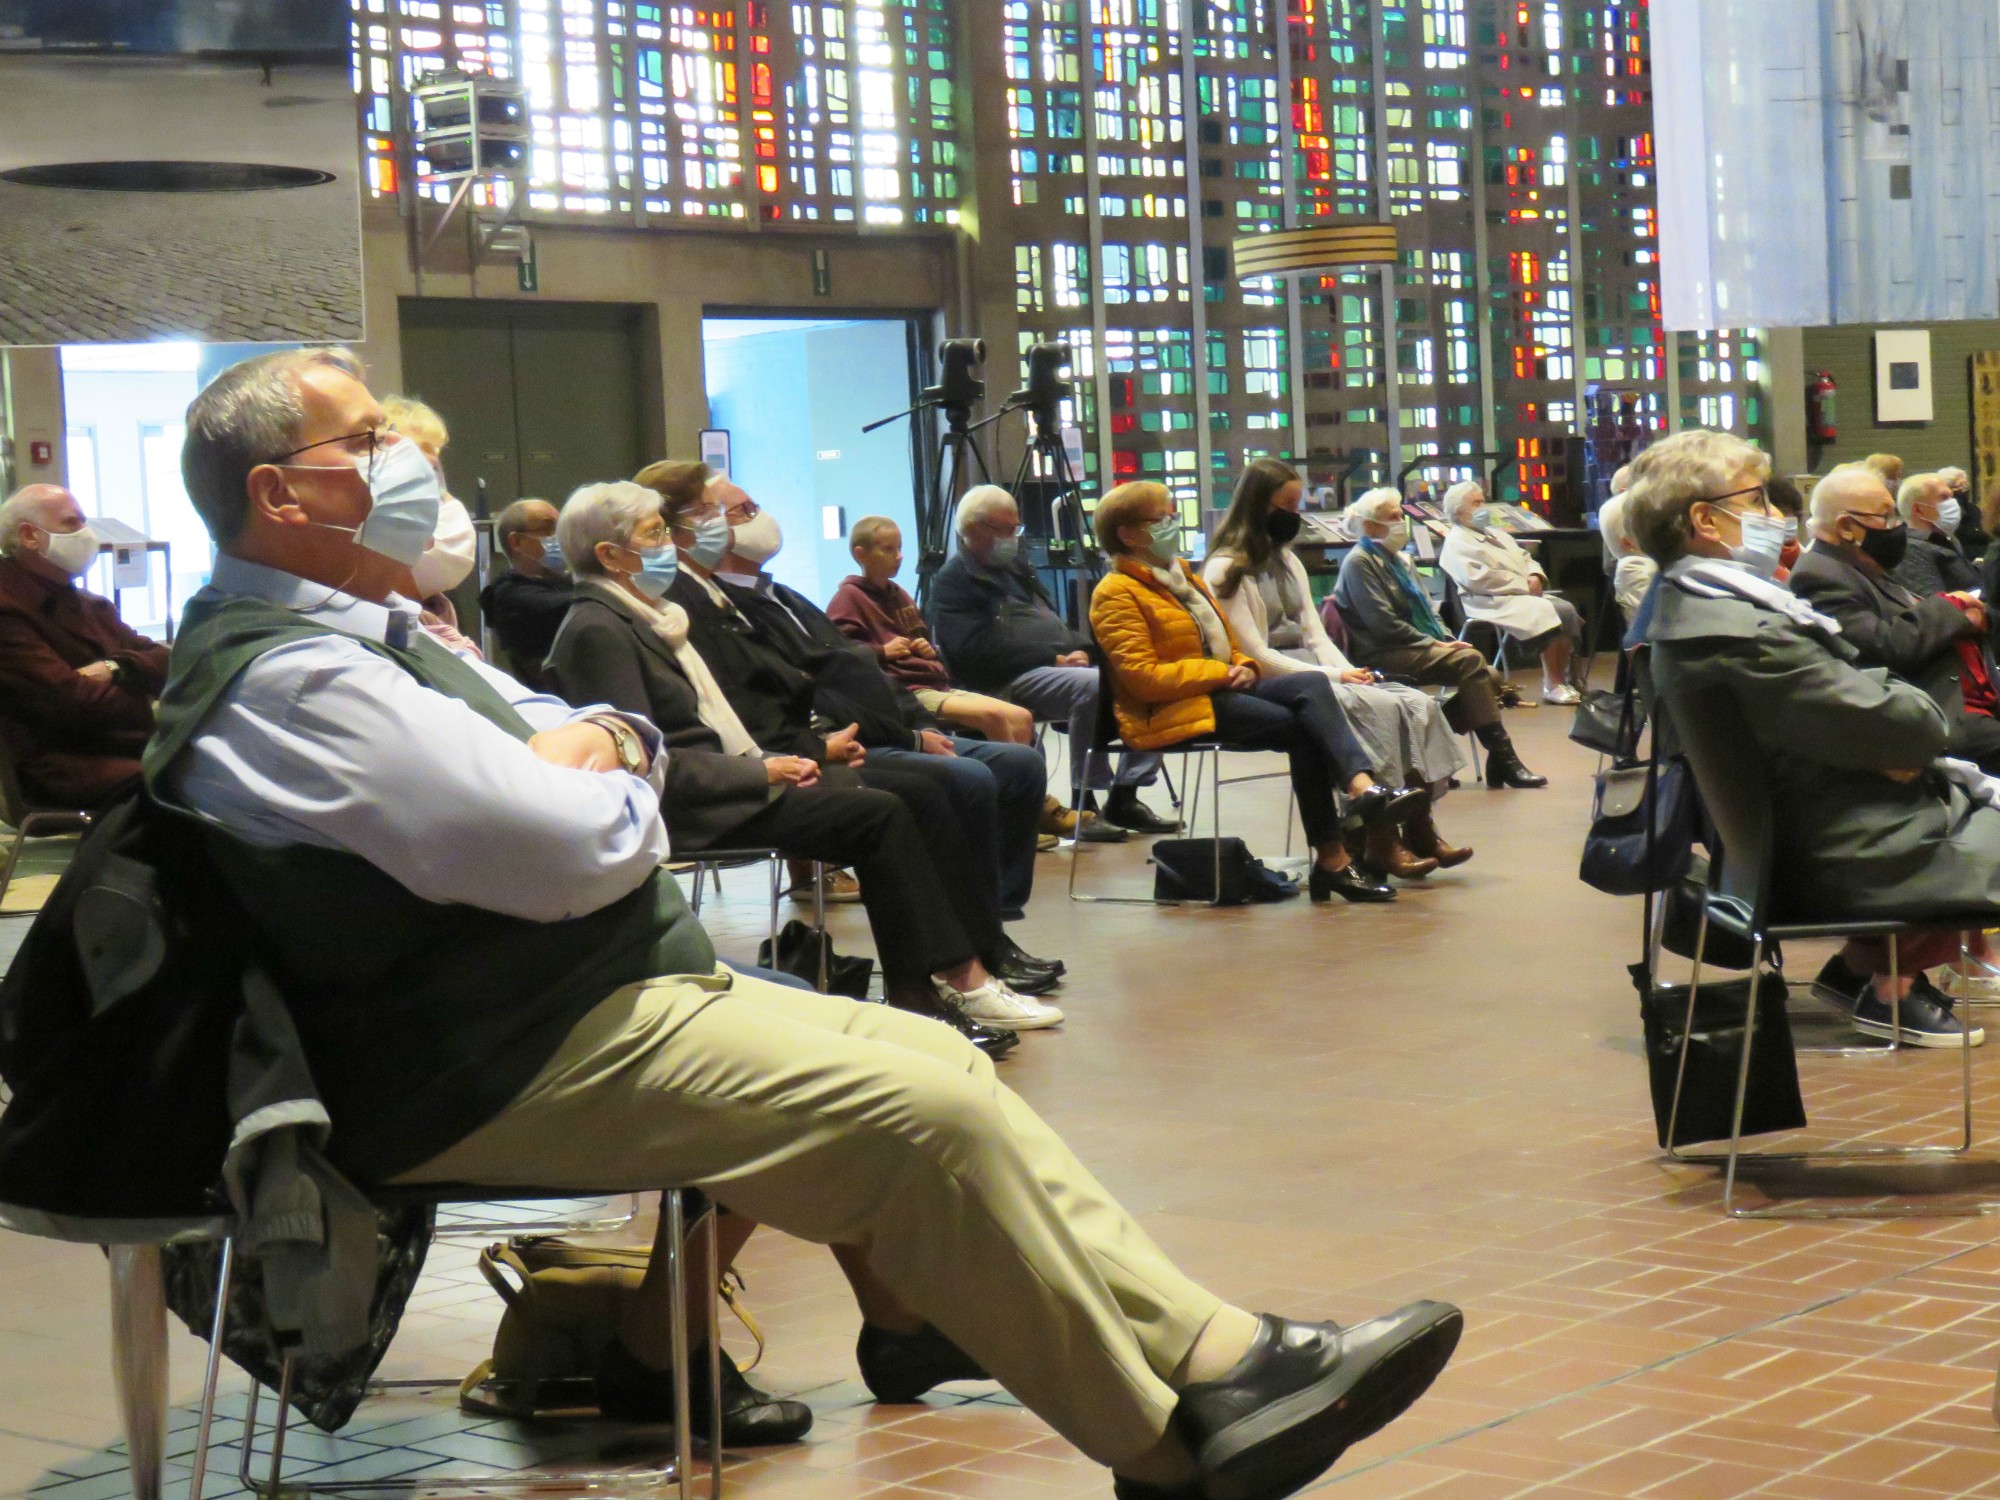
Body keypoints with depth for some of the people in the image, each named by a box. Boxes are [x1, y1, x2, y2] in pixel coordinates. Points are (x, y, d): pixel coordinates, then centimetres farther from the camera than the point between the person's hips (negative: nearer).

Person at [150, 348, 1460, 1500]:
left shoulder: (365, 631, 16)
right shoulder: (289, 680, -19)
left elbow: (623, 747, 21)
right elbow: (579, 852, -26)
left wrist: (598, 745, -4)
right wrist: (621, 793, -3)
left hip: (611, 993, 11)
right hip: (508, 1072, -11)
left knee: (944, 1061, 6)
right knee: (930, 1120, -18)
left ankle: (1214, 1358, 5)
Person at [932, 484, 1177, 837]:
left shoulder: (1016, 566, 26)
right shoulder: (953, 580, -2)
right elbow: (979, 652, -15)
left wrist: (1079, 649, 4)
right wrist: (1055, 660, -17)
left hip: (1065, 663, 9)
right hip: (1014, 681, -9)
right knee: (1092, 685, -34)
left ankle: (1123, 797, -7)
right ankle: (1084, 804, -25)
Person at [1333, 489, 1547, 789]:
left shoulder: (1399, 560, 20)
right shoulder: (1359, 562, -7)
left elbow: (1428, 611, 22)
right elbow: (1384, 624, -16)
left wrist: (1449, 640, 2)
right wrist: (1435, 645, -15)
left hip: (1417, 649, 9)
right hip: (1384, 654, -9)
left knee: (1491, 678, -11)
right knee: (1470, 661, -27)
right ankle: (1502, 758, -27)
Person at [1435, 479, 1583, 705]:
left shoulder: (1495, 535, 27)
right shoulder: (1456, 543, -2)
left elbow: (1526, 559, 27)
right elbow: (1477, 579, -16)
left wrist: (1535, 576, 1)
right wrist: (1523, 585, -15)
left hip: (1525, 594, 9)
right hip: (1495, 602, -8)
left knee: (1566, 609, -17)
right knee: (1547, 613, -29)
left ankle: (1566, 678, -14)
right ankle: (1552, 685, -23)